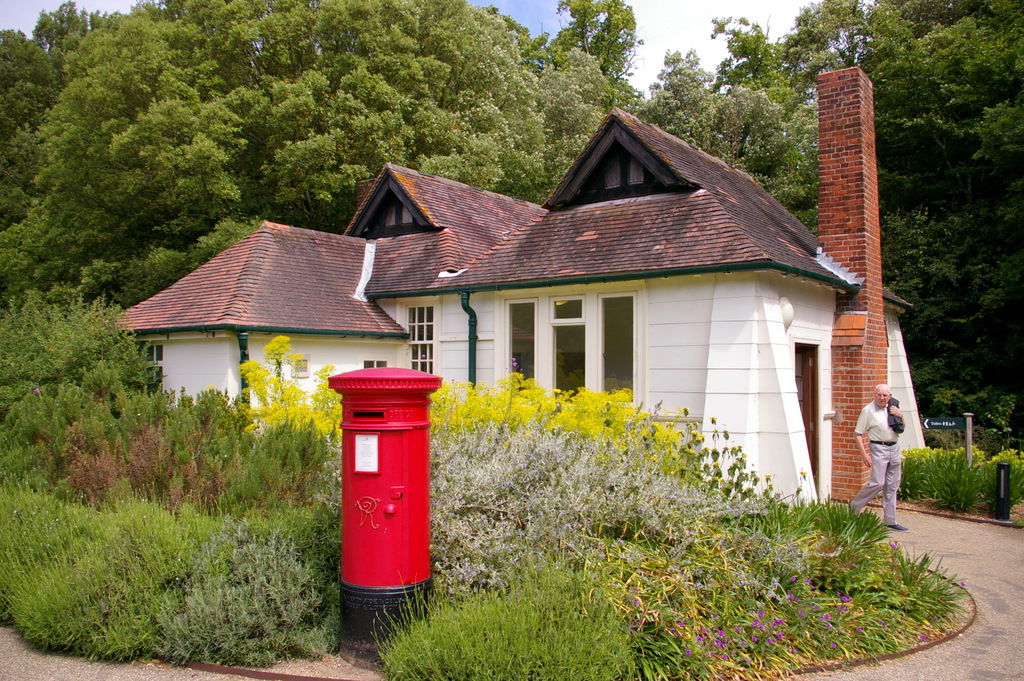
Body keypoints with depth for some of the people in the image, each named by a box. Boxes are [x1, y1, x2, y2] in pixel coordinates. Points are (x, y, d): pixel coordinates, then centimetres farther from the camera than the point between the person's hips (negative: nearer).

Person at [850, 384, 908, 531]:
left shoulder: (893, 406, 8)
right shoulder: (868, 410, -9)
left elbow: (902, 427, 23)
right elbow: (858, 433, -9)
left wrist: (900, 415, 1)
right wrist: (865, 454, -16)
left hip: (894, 448, 6)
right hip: (878, 448, -6)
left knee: (892, 486, 8)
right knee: (877, 483, -15)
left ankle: (890, 521, 14)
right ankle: (854, 506, 4)